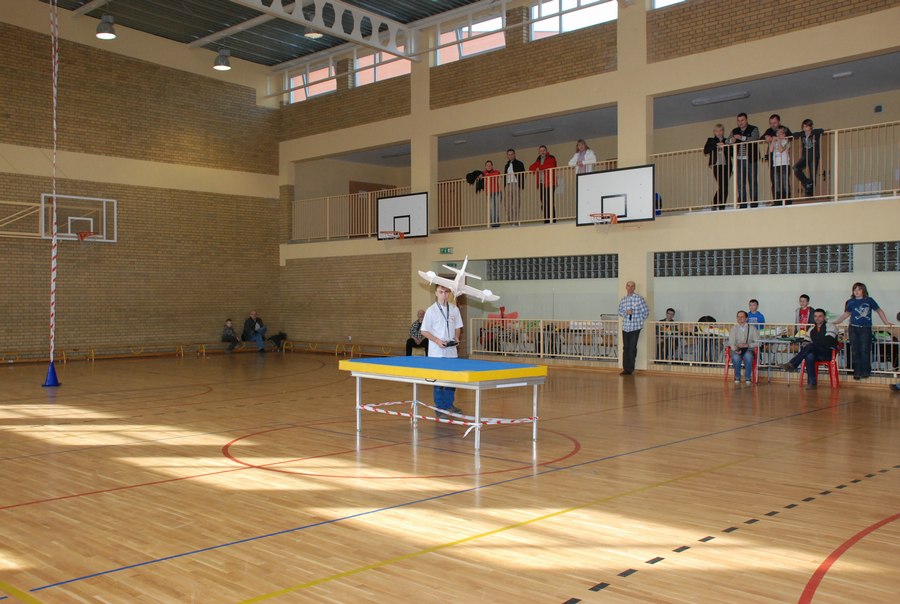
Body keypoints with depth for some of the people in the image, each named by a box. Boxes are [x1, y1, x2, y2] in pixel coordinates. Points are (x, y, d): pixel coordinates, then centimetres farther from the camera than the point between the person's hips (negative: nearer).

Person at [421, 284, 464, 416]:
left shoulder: (454, 309, 4)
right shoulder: (431, 310, -8)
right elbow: (424, 331, -6)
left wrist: (456, 337, -6)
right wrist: (437, 341, -18)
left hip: (451, 351, 4)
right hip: (437, 352, -4)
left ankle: (449, 405, 25)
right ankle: (439, 408, 10)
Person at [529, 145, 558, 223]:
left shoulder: (551, 158, 4)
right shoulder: (538, 160, 22)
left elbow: (550, 166, -15)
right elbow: (531, 168, 13)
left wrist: (539, 168, -6)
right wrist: (536, 169, -8)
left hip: (549, 183, -5)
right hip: (541, 184, 6)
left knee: (549, 202, -12)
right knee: (544, 202, 1)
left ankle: (551, 219, -12)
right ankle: (546, 220, 1)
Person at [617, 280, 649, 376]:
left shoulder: (639, 299, -6)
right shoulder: (622, 300, 8)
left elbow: (646, 312, -1)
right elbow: (620, 312, 15)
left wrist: (639, 321, 5)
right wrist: (626, 312, -6)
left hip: (635, 328, -4)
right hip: (625, 327, 4)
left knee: (632, 349, -4)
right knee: (625, 348, 6)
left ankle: (630, 369, 7)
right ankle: (626, 369, 12)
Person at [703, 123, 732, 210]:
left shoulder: (727, 141, 18)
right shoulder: (711, 140, 11)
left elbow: (731, 153, 11)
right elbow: (705, 151, -6)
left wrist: (726, 146, -6)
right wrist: (716, 145, -12)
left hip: (726, 165, 3)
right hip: (716, 165, -3)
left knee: (725, 187, -2)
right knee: (721, 186, -16)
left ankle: (722, 206, 3)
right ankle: (714, 204, -2)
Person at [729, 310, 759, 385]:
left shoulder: (752, 328, 8)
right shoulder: (734, 329, 11)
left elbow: (758, 342, 2)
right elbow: (731, 342, 1)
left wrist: (747, 345, -15)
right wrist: (736, 349, -20)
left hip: (748, 349, -1)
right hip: (736, 350, 1)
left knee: (748, 356, -37)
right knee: (736, 357, -35)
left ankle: (748, 378, -19)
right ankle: (737, 377, -13)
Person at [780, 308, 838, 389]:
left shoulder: (830, 327, 1)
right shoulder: (811, 330, 20)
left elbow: (827, 342, -14)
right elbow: (807, 342, 16)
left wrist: (810, 345, -19)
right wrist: (804, 346, -11)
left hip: (828, 353, -4)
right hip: (816, 353, 4)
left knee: (811, 346, -33)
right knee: (809, 356, -34)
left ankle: (793, 364, -36)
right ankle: (812, 382, -32)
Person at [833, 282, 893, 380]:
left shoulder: (869, 300, 2)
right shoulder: (850, 302, 8)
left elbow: (879, 311, 10)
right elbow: (846, 314, 13)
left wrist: (886, 322, 10)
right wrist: (835, 322, 6)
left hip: (866, 329, -2)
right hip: (853, 328, 2)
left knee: (865, 350, -6)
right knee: (855, 351, 2)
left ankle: (865, 372, 3)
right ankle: (857, 372, 8)